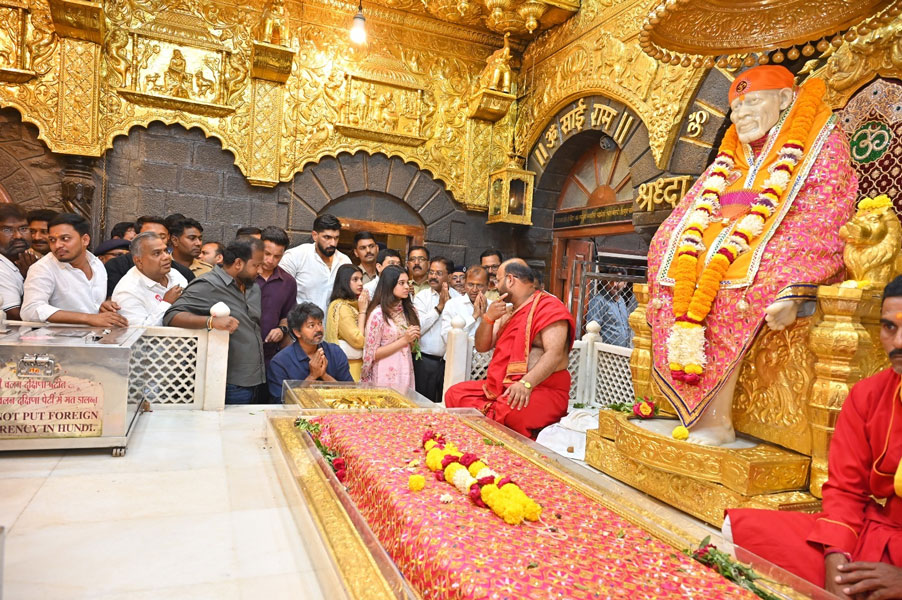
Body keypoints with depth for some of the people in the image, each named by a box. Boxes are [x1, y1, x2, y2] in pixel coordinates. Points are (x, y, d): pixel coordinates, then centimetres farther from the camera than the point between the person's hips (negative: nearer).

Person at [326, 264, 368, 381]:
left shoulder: (354, 304, 13)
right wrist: (362, 310, -12)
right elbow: (358, 340, -20)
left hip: (358, 364, 8)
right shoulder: (341, 307, -13)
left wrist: (367, 305, 3)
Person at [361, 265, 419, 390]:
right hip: (386, 377, -5)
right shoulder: (377, 314, -12)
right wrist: (404, 340, -15)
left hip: (406, 373, 5)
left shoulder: (409, 311, 5)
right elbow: (372, 354, -11)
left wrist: (413, 339, -4)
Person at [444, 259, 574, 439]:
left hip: (542, 389, -8)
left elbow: (555, 354, -21)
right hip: (500, 387, 9)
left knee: (512, 410, -40)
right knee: (455, 393, -9)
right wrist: (488, 318, -1)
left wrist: (526, 383, -35)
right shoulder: (509, 313, 22)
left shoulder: (549, 307, -7)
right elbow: (481, 347, 18)